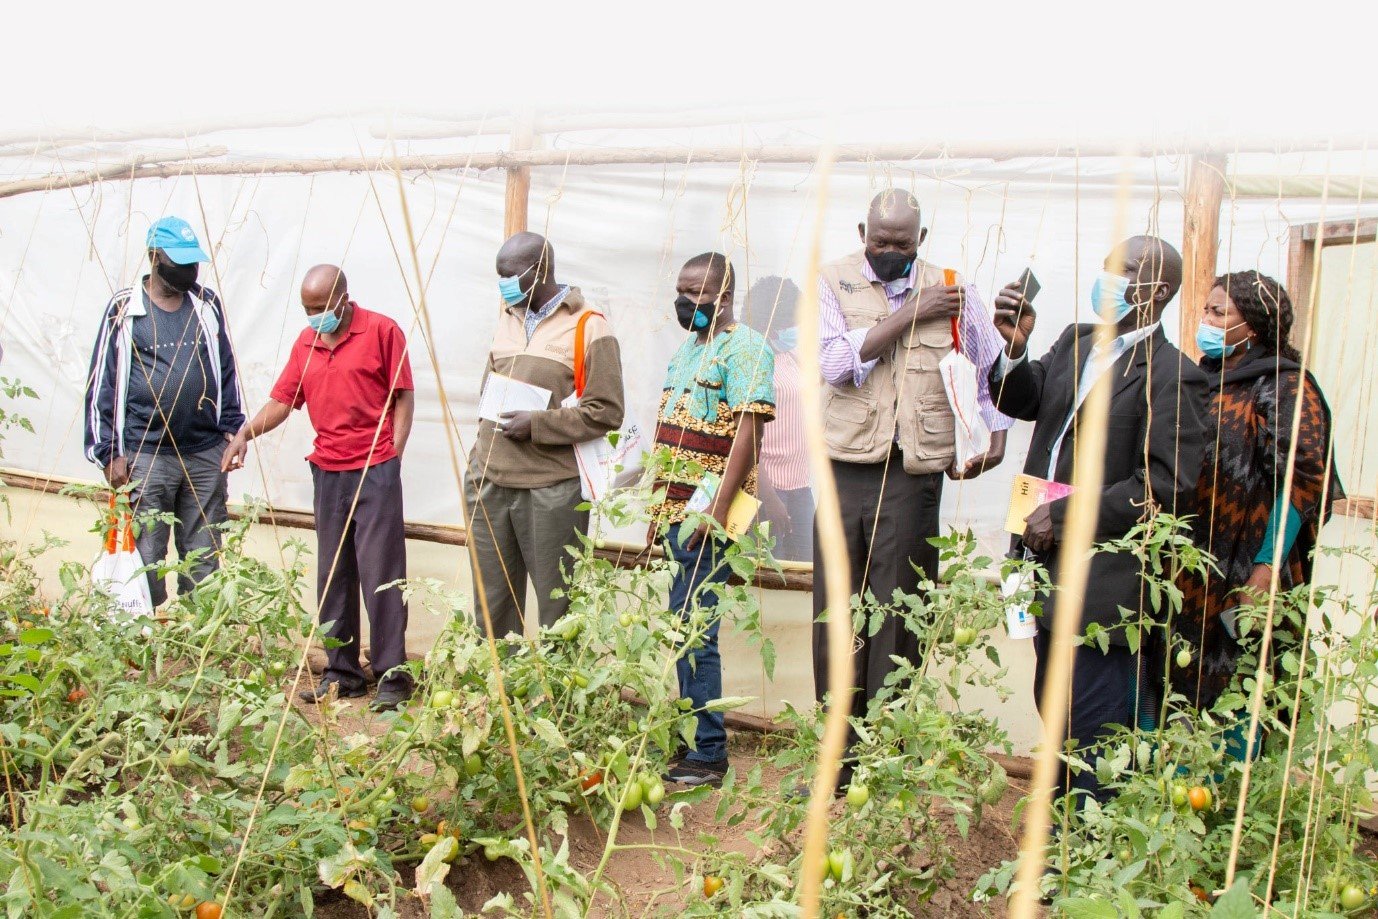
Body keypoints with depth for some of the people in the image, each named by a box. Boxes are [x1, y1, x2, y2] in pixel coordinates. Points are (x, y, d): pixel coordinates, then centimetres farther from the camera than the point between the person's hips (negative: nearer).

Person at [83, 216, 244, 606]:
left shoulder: (208, 303, 10)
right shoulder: (124, 309, 1)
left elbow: (227, 369, 16)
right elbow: (102, 382, 2)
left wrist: (232, 427, 9)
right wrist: (109, 452, -2)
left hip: (207, 454, 3)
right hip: (146, 456, -3)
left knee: (204, 559, 6)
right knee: (146, 559, -2)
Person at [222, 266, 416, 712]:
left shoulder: (382, 331, -2)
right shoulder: (305, 342, 13)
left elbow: (403, 397, -2)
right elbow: (282, 400, 11)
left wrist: (393, 454, -8)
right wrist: (246, 432, -5)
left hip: (375, 470, -5)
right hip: (327, 470, 6)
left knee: (380, 574, -5)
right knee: (332, 576, 8)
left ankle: (392, 676, 1)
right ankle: (342, 672, 17)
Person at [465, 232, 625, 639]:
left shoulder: (588, 328, -5)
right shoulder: (506, 319, 16)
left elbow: (606, 411, -9)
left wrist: (535, 425, -15)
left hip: (551, 490, -6)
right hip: (489, 484, 6)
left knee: (557, 605, 3)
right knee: (493, 604, 9)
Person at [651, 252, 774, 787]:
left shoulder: (744, 349, -9)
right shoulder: (687, 348, 19)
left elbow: (748, 434, -16)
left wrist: (717, 511, -21)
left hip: (708, 516, -9)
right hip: (676, 511, 9)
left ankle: (708, 755, 1)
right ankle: (691, 738, 21)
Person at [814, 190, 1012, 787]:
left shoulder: (952, 292, 7)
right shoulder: (833, 283, 4)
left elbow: (994, 369, 20)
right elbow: (837, 362, -12)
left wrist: (996, 434, 8)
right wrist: (912, 313, -12)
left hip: (913, 475, 0)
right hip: (845, 468, 1)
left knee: (897, 618, 1)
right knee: (836, 616, 5)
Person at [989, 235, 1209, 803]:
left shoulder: (1173, 377, -14)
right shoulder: (1076, 342, 10)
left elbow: (1165, 488, -19)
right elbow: (1022, 402, 12)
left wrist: (1064, 517, -18)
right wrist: (1015, 349, -7)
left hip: (1107, 583, -8)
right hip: (1052, 568, 8)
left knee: (1091, 727, 0)